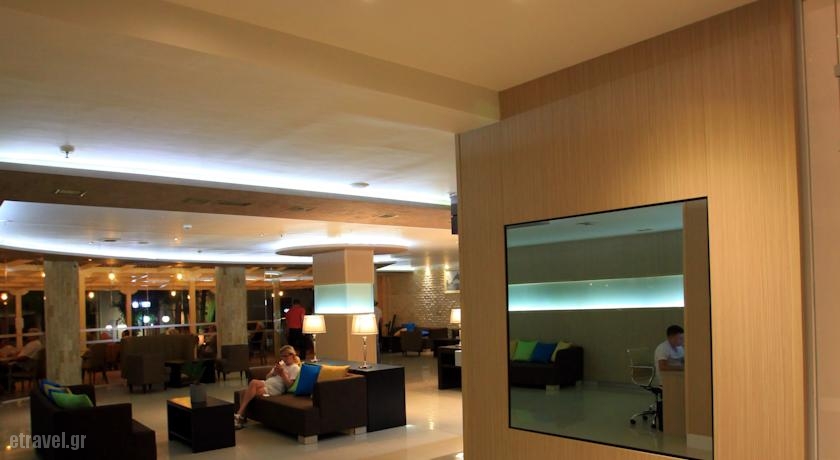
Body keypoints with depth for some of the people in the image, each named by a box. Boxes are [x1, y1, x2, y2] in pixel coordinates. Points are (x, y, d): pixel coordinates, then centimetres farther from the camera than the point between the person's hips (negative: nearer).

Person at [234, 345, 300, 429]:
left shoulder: (295, 368, 2)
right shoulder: (281, 364, 24)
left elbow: (289, 385, -9)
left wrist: (282, 373, -15)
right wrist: (274, 372, 2)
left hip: (275, 389, -7)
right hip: (266, 383, 7)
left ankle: (239, 415, -23)